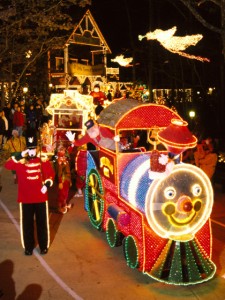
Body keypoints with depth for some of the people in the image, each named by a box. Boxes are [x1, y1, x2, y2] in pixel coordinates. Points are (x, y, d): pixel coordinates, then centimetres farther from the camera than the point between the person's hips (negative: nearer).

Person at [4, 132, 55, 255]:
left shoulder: (43, 160, 1)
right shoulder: (20, 161, -5)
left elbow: (51, 173, 10)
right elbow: (7, 165, -21)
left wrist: (47, 184, -6)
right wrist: (20, 156, -28)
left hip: (41, 197, 1)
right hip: (25, 198, -1)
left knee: (42, 223, 11)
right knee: (27, 223, 8)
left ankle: (44, 246, 26)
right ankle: (28, 247, 24)